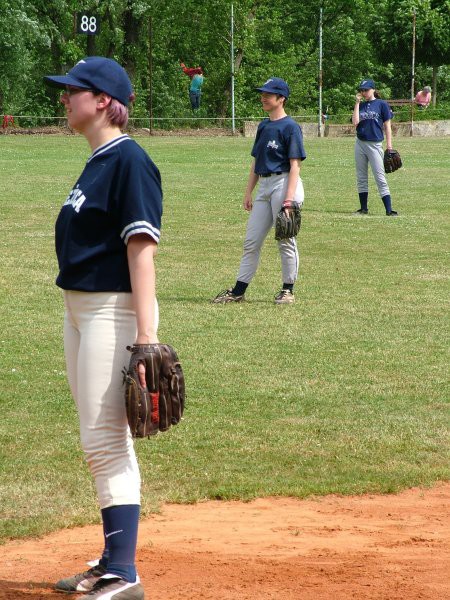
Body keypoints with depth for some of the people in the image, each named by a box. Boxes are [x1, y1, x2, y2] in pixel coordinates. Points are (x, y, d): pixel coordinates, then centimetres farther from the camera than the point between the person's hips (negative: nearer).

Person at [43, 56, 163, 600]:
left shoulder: (129, 161, -15)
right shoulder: (97, 162, 14)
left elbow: (141, 247, -20)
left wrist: (145, 336, -26)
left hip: (114, 310, -10)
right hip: (79, 309, 10)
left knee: (105, 438, -11)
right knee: (98, 439, 14)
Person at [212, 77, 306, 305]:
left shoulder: (290, 127, -9)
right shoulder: (263, 126, 15)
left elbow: (294, 165, -13)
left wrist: (289, 198, -20)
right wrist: (248, 192, 16)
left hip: (284, 183, -8)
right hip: (264, 186, 8)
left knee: (285, 240, -1)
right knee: (251, 240, 7)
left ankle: (288, 290, 9)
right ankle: (239, 290, 9)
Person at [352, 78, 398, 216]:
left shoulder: (381, 104, -2)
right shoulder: (361, 105, 10)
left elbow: (387, 126, -2)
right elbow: (355, 122, -5)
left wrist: (389, 146, -8)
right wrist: (357, 103, -4)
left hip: (374, 145, -5)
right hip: (360, 144, 5)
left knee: (380, 178, -9)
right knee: (361, 178, 8)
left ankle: (389, 210, -11)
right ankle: (364, 208, 16)